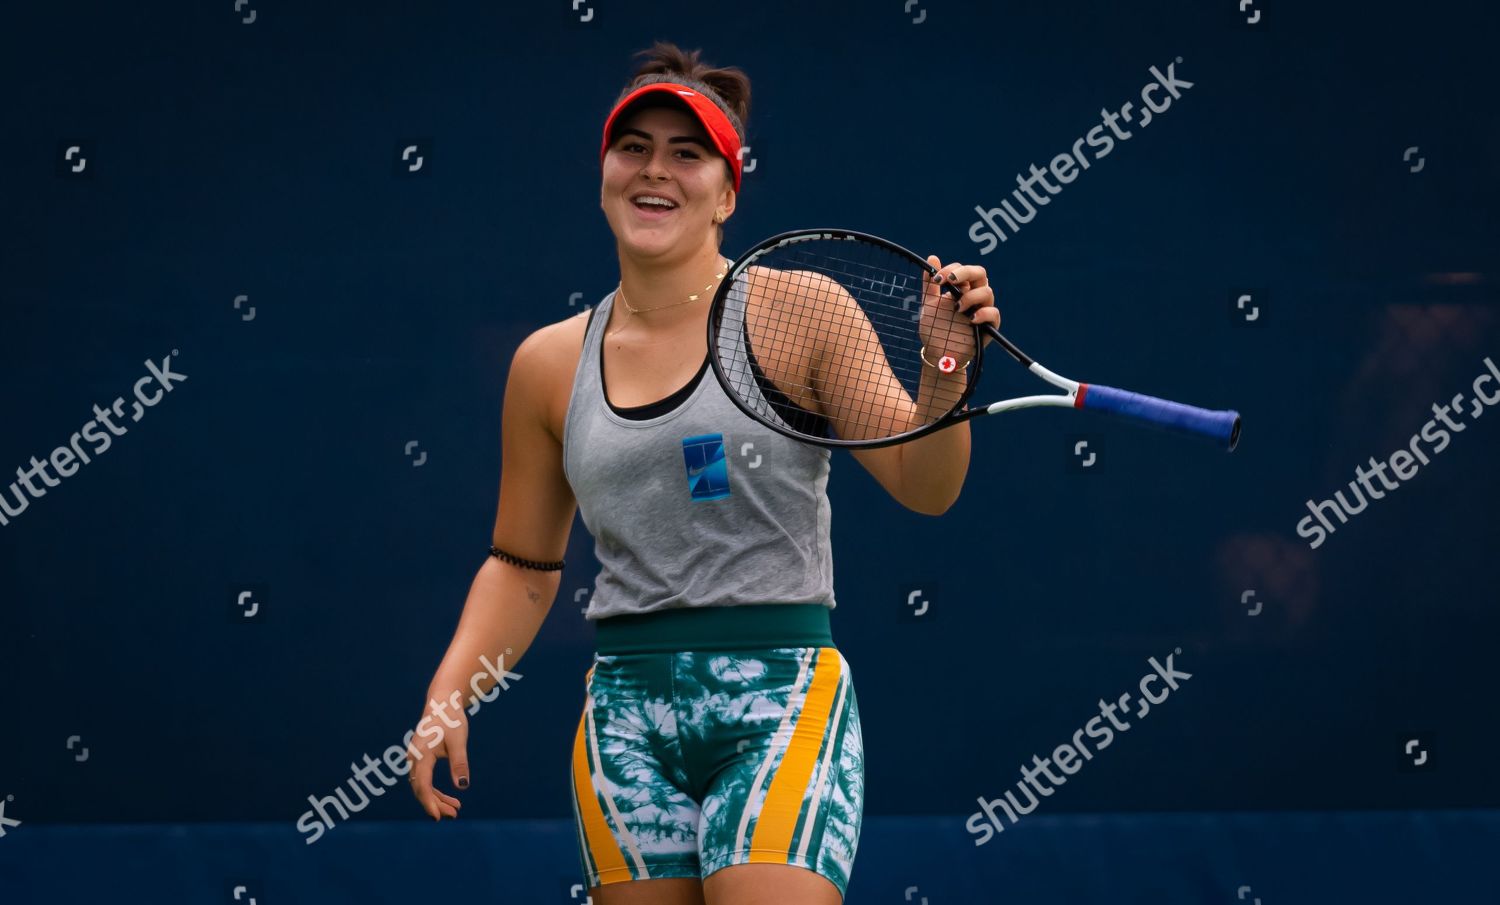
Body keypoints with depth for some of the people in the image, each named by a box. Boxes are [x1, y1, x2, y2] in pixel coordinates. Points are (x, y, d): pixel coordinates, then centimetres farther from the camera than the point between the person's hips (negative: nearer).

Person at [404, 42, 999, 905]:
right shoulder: (551, 364, 10)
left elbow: (922, 486, -3)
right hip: (626, 715, 4)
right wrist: (449, 694, 6)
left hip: (783, 697, -3)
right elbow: (522, 565, 19)